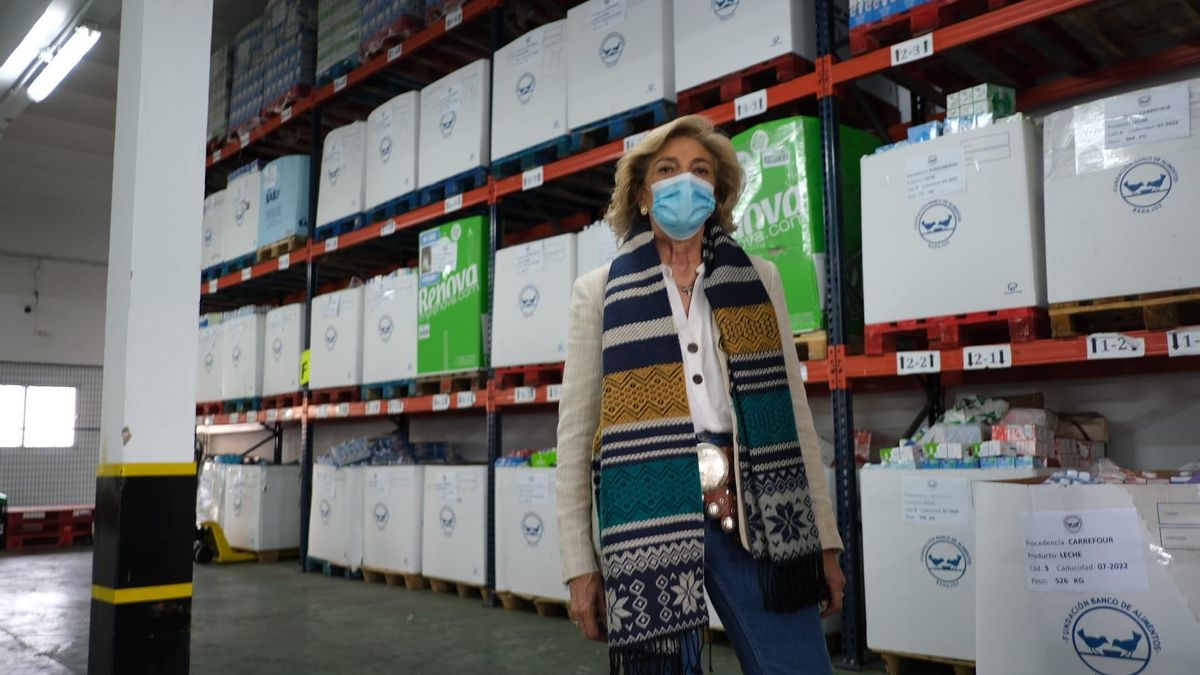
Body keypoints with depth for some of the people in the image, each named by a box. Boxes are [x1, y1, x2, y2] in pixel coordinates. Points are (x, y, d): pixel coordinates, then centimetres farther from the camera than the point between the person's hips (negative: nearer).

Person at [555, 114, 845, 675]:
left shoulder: (759, 280, 12)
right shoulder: (599, 291, 7)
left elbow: (795, 413, 11)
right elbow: (575, 434, 5)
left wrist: (825, 539, 7)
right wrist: (579, 564, 1)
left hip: (757, 516, 2)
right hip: (651, 520, -1)